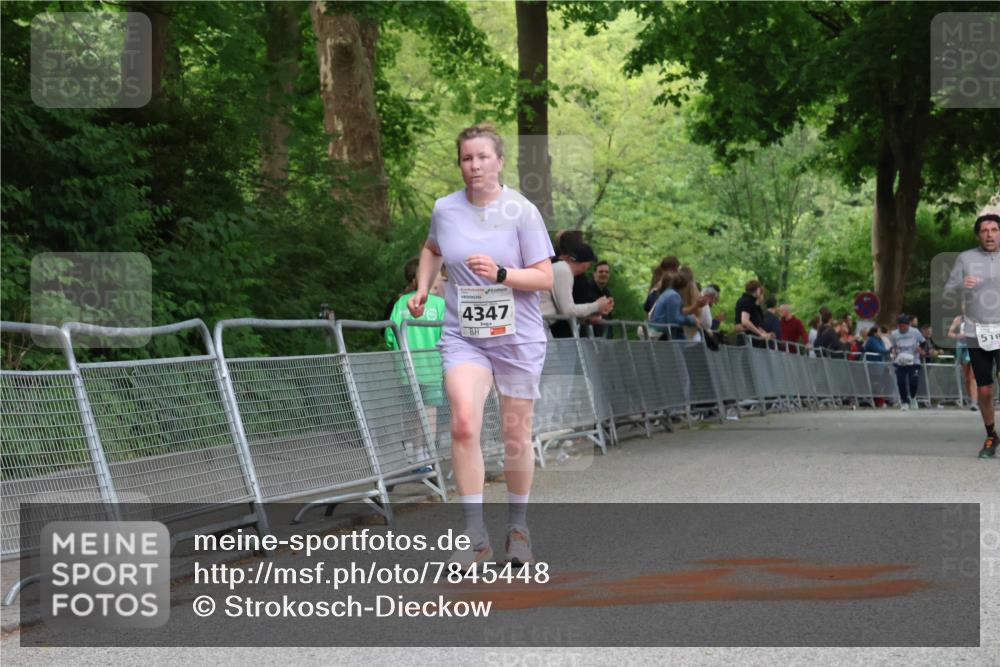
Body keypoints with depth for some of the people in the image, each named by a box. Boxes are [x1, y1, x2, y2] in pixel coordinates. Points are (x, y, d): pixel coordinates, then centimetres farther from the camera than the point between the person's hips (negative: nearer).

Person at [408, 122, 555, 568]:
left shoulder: (522, 211, -7)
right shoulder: (445, 209, 2)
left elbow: (545, 278, -8)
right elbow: (432, 250, 25)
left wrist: (500, 274, -23)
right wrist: (422, 290, 12)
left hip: (517, 338, -1)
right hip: (462, 336, 1)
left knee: (516, 437, 8)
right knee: (463, 423, -20)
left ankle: (518, 528, 28)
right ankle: (475, 536, -15)